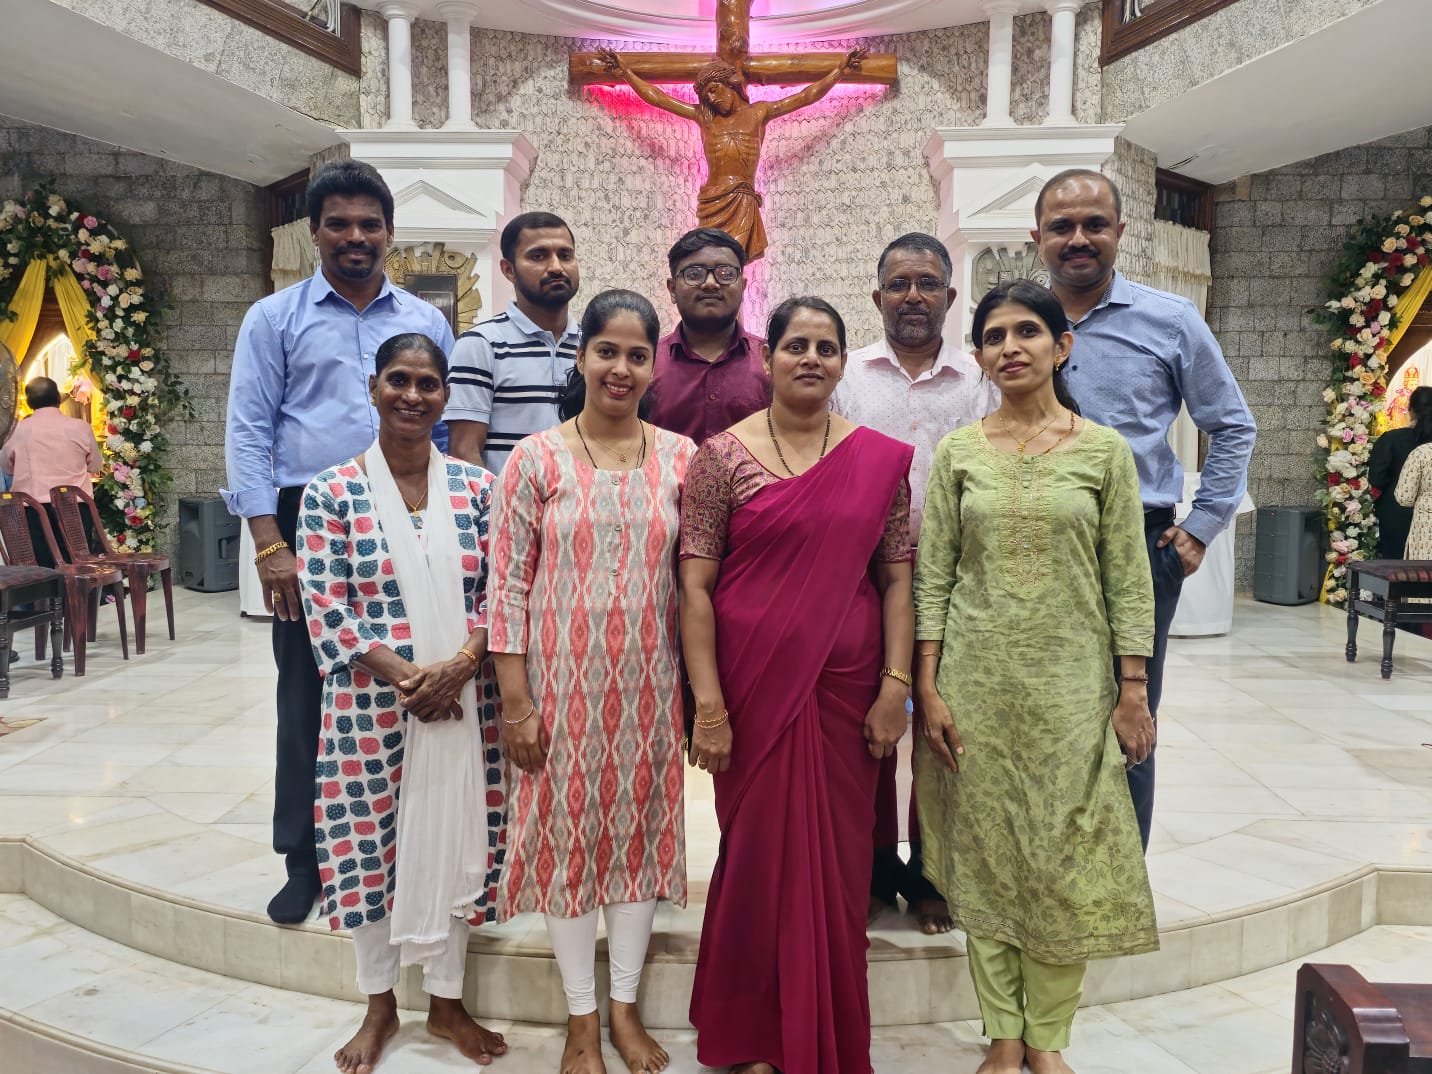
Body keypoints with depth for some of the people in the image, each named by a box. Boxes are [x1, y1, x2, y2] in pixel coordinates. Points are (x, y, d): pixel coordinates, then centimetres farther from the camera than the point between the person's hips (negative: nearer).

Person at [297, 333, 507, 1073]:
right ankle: (379, 1006, 31)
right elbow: (325, 610, -7)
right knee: (371, 845, 9)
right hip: (370, 704, -1)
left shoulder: (475, 487, 2)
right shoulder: (331, 493, -3)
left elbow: (497, 593, 0)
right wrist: (404, 675, -16)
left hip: (463, 701, 2)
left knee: (453, 842, 10)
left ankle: (446, 1001, 31)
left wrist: (457, 666, -15)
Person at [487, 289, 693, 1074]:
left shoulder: (680, 458, 2)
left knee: (640, 826, 11)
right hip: (561, 681, -2)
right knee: (568, 828, 7)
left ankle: (625, 1006, 31)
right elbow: (507, 584, -5)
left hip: (648, 682, 2)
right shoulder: (536, 459, -5)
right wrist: (515, 699, -8)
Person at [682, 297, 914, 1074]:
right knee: (757, 849, 9)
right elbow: (694, 586, -6)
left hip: (846, 687, 2)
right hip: (753, 687, -2)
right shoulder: (723, 456, -2)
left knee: (839, 858, 10)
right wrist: (708, 705, -10)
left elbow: (897, 579, 5)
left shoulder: (881, 458, 5)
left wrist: (895, 685, -4)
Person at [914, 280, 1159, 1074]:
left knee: (1065, 857, 4)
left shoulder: (1105, 450, 2)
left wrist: (1134, 690, -3)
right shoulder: (957, 451, 4)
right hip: (976, 681, 1)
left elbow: (1128, 580, 2)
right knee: (984, 855, 7)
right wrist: (927, 687, -4)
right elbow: (932, 576, 1)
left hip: (1071, 683, 0)